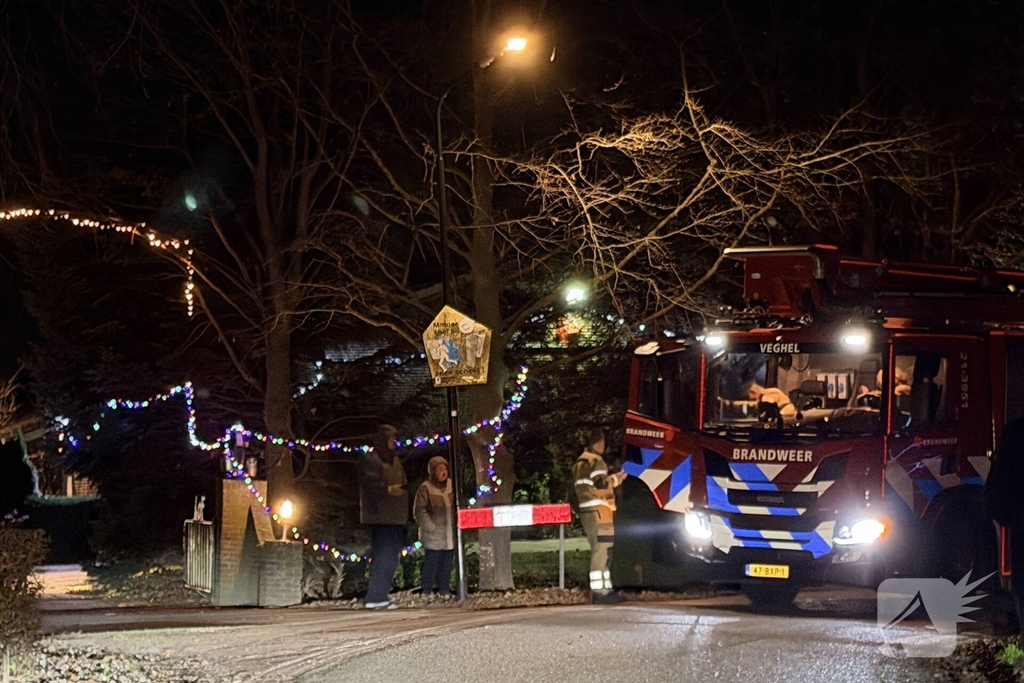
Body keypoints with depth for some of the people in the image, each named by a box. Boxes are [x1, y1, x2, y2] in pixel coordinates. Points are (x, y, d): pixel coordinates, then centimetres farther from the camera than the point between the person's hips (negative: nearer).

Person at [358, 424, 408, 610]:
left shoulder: (394, 460, 20)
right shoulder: (371, 460, -6)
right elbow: (367, 486, -16)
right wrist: (388, 489, -28)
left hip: (395, 518, 9)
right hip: (380, 517, -9)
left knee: (391, 557, 8)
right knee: (382, 557, -12)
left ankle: (381, 596, 13)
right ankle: (375, 598, -12)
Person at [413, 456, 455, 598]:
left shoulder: (450, 486, 8)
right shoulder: (425, 488, -8)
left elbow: (456, 507, 18)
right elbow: (419, 511, -9)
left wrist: (455, 524, 8)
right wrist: (431, 527, -13)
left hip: (449, 535, 5)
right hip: (433, 537, -5)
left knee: (446, 564, 10)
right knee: (431, 564, -2)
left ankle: (444, 591, 18)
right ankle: (427, 593, 5)